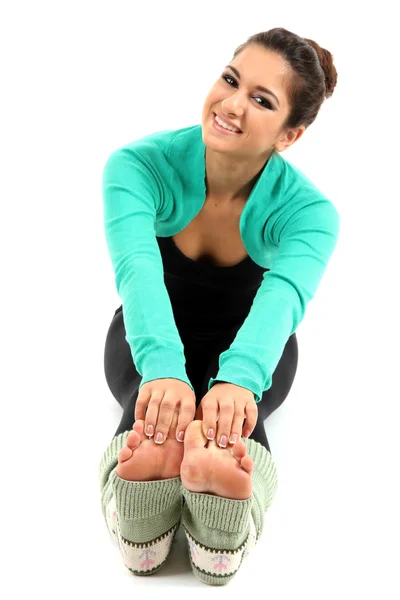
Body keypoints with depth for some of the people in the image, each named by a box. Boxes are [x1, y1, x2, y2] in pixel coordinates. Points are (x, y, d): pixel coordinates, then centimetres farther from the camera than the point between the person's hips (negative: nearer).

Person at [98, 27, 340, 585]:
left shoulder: (308, 209, -24)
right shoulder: (139, 165, -26)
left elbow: (284, 295, -45)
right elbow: (137, 268, -44)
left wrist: (239, 379, -65)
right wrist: (162, 369, -63)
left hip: (246, 340, 0)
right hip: (152, 334, 0)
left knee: (235, 406, -35)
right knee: (157, 401, -36)